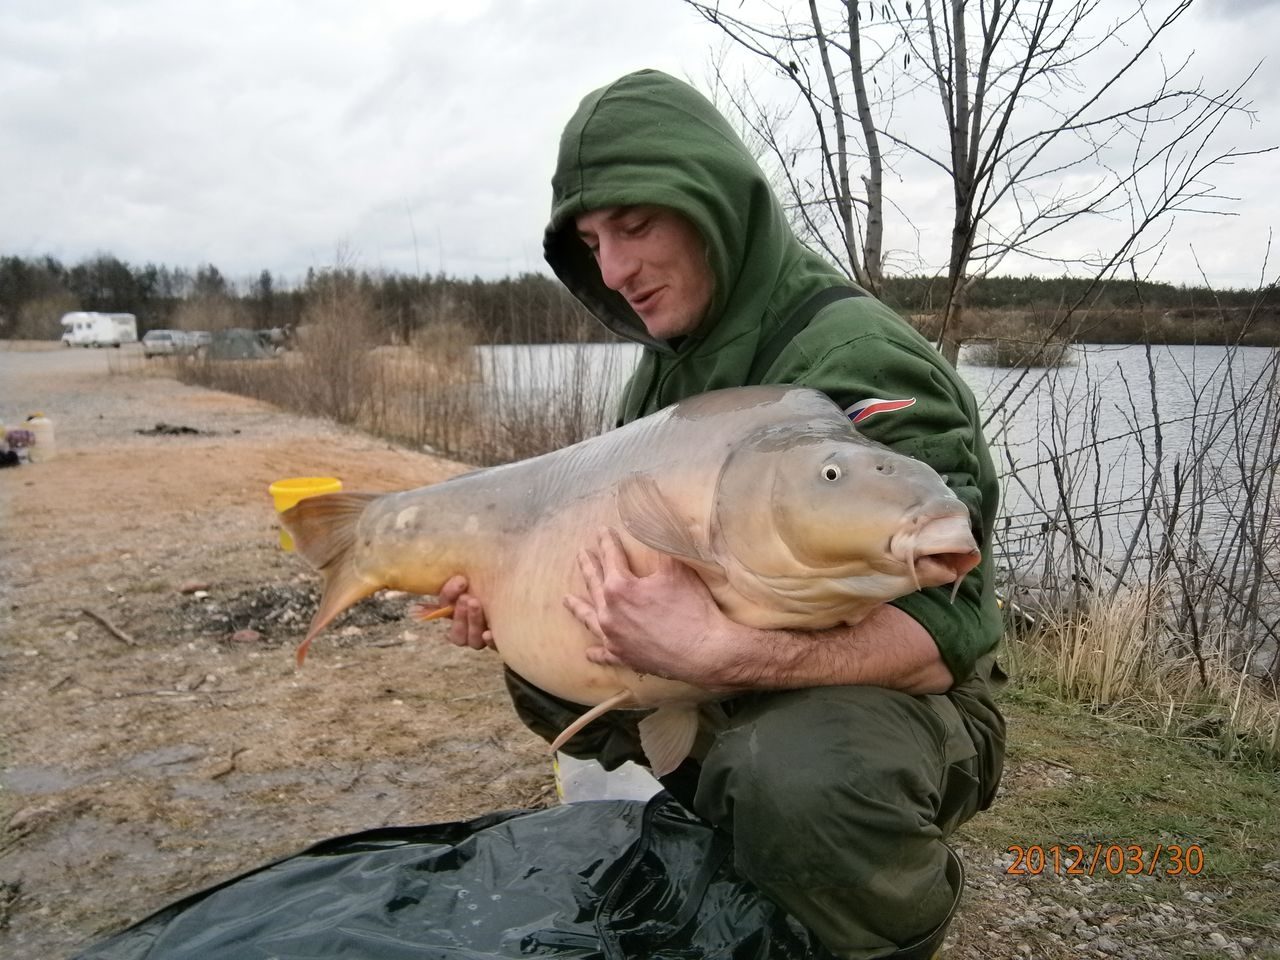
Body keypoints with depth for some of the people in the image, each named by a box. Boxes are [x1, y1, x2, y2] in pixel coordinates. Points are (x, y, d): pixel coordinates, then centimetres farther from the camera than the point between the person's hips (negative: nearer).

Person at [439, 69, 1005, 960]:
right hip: (725, 693, 8)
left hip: (896, 707, -7)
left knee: (798, 779, -40)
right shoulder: (671, 363, 4)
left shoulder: (860, 362, -23)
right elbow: (626, 553, 13)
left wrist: (711, 648, -41)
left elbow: (948, 633, -30)